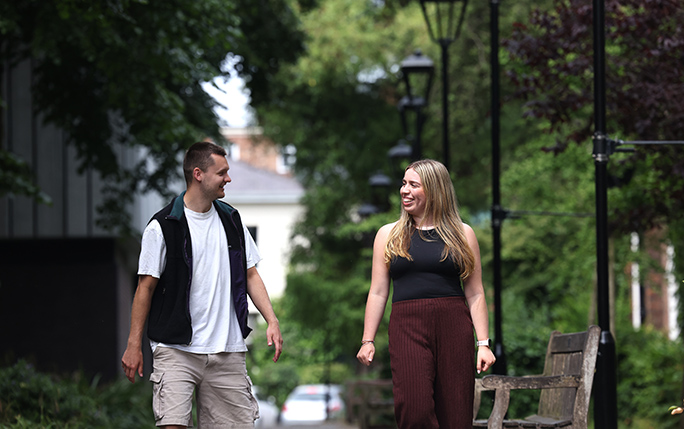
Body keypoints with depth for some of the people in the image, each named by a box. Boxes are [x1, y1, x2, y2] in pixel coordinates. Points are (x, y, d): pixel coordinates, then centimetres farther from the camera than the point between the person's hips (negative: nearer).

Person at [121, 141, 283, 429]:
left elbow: (250, 275, 16)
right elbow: (146, 286, -2)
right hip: (176, 349, -5)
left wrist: (272, 321, 3)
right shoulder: (162, 227, -5)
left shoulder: (232, 221, 12)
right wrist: (134, 344, -4)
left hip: (228, 351, 5)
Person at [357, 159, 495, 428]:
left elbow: (475, 294, 9)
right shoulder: (389, 235, 13)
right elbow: (378, 293, 13)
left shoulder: (462, 235, 10)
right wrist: (368, 340, 6)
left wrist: (483, 343, 2)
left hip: (453, 328, 0)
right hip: (407, 327, 0)